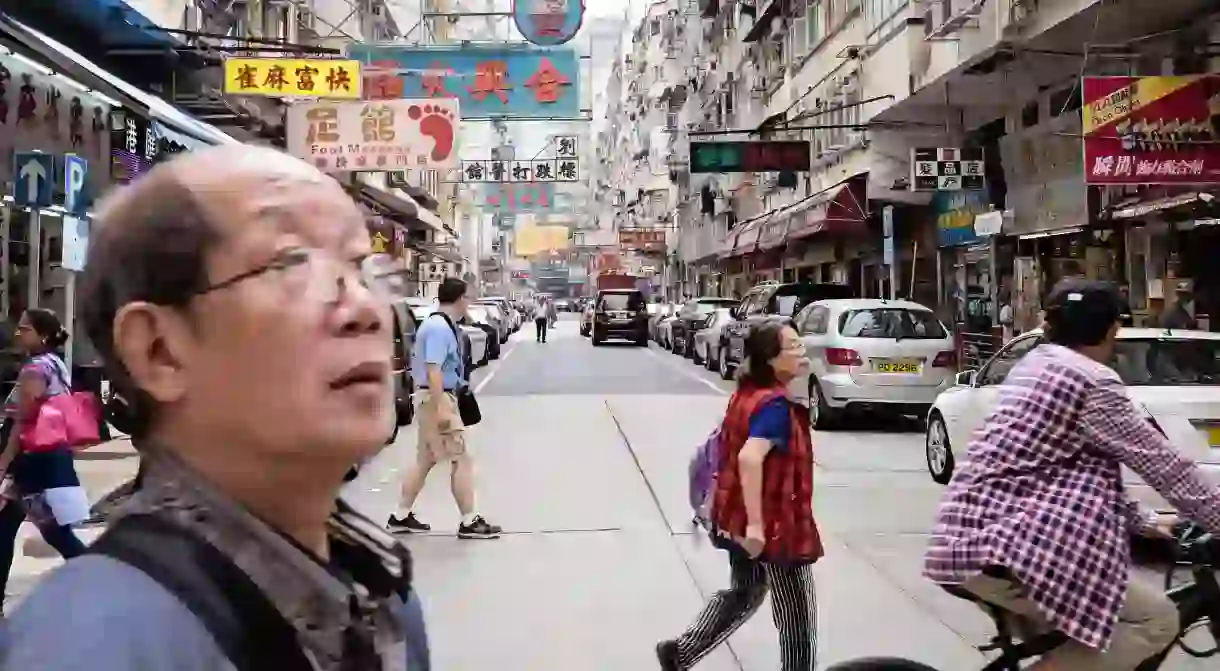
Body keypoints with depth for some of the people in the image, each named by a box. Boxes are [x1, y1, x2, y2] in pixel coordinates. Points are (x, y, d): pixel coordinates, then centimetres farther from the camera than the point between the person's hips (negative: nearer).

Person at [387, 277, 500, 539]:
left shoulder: (436, 324, 11)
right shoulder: (441, 328, -19)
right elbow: (433, 370, -25)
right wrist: (441, 408, -28)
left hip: (434, 397, 10)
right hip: (437, 398, -10)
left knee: (425, 459, 16)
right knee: (461, 460, -4)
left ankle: (401, 517, 22)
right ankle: (469, 522, 2)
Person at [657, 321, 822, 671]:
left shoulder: (746, 394, 5)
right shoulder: (776, 405, -22)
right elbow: (749, 458, -35)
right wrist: (756, 523, -33)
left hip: (737, 517, 9)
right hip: (775, 526, -9)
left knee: (744, 593, 27)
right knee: (798, 614, 8)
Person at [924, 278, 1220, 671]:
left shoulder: (1034, 364, 19)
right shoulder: (1092, 382, -8)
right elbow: (1165, 465, -3)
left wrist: (1145, 522, 30)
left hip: (967, 535, 10)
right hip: (1002, 545, -10)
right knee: (1157, 620, -5)